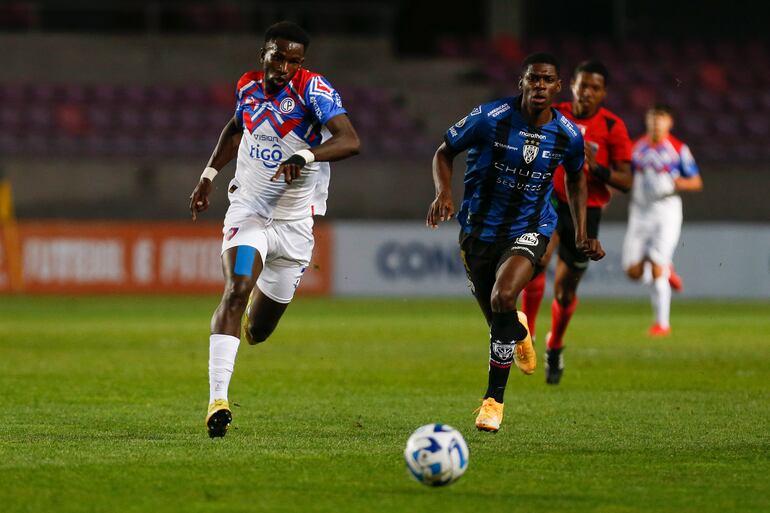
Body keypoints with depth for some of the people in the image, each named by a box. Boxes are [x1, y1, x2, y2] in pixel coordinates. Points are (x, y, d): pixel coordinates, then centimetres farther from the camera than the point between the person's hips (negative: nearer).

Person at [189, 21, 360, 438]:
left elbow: (350, 141, -28)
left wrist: (305, 157, -43)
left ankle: (257, 308, 49)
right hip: (248, 210, 1)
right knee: (236, 291, -26)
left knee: (258, 332, 9)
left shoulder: (313, 89, -15)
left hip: (294, 223, -1)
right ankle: (217, 400, -29)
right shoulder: (248, 86, -1)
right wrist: (209, 174, 15)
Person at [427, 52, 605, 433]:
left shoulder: (568, 135, -8)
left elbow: (575, 177, 13)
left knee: (503, 298, -28)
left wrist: (581, 234, 6)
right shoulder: (490, 119, -15)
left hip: (529, 230, -1)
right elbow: (445, 152, -2)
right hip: (478, 229, 1)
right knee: (499, 320, 9)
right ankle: (520, 333, 52)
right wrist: (443, 193, -20)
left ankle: (494, 399, -15)